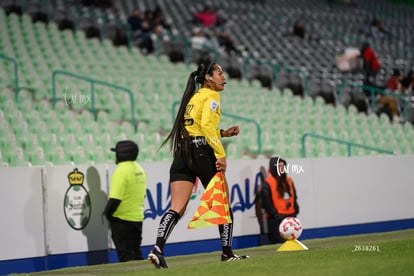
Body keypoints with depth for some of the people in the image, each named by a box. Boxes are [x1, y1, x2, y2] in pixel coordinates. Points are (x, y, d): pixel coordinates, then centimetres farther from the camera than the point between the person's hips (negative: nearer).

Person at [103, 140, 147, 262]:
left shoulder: (122, 170, -17)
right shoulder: (139, 169, 10)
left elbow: (115, 198, -22)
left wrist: (107, 213, -9)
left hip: (122, 219, -8)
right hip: (138, 218, 8)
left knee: (125, 255, -4)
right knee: (136, 252, 15)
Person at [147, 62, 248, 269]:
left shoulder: (193, 96, 24)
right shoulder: (211, 95, -2)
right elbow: (206, 125, -16)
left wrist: (223, 133, 23)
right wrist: (221, 154, -18)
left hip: (182, 152, 7)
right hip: (202, 151, -7)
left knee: (177, 208, -4)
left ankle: (158, 248, -24)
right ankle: (227, 253, 14)